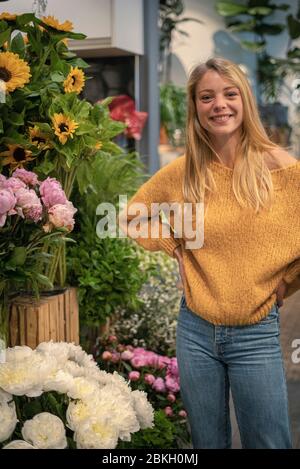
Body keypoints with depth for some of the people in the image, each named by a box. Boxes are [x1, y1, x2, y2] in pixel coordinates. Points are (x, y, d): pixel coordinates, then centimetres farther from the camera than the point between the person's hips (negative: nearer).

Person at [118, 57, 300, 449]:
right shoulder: (182, 172, -1)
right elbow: (130, 218, 12)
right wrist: (176, 249, 2)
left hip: (256, 333, -2)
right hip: (196, 329, 2)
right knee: (208, 442, 17)